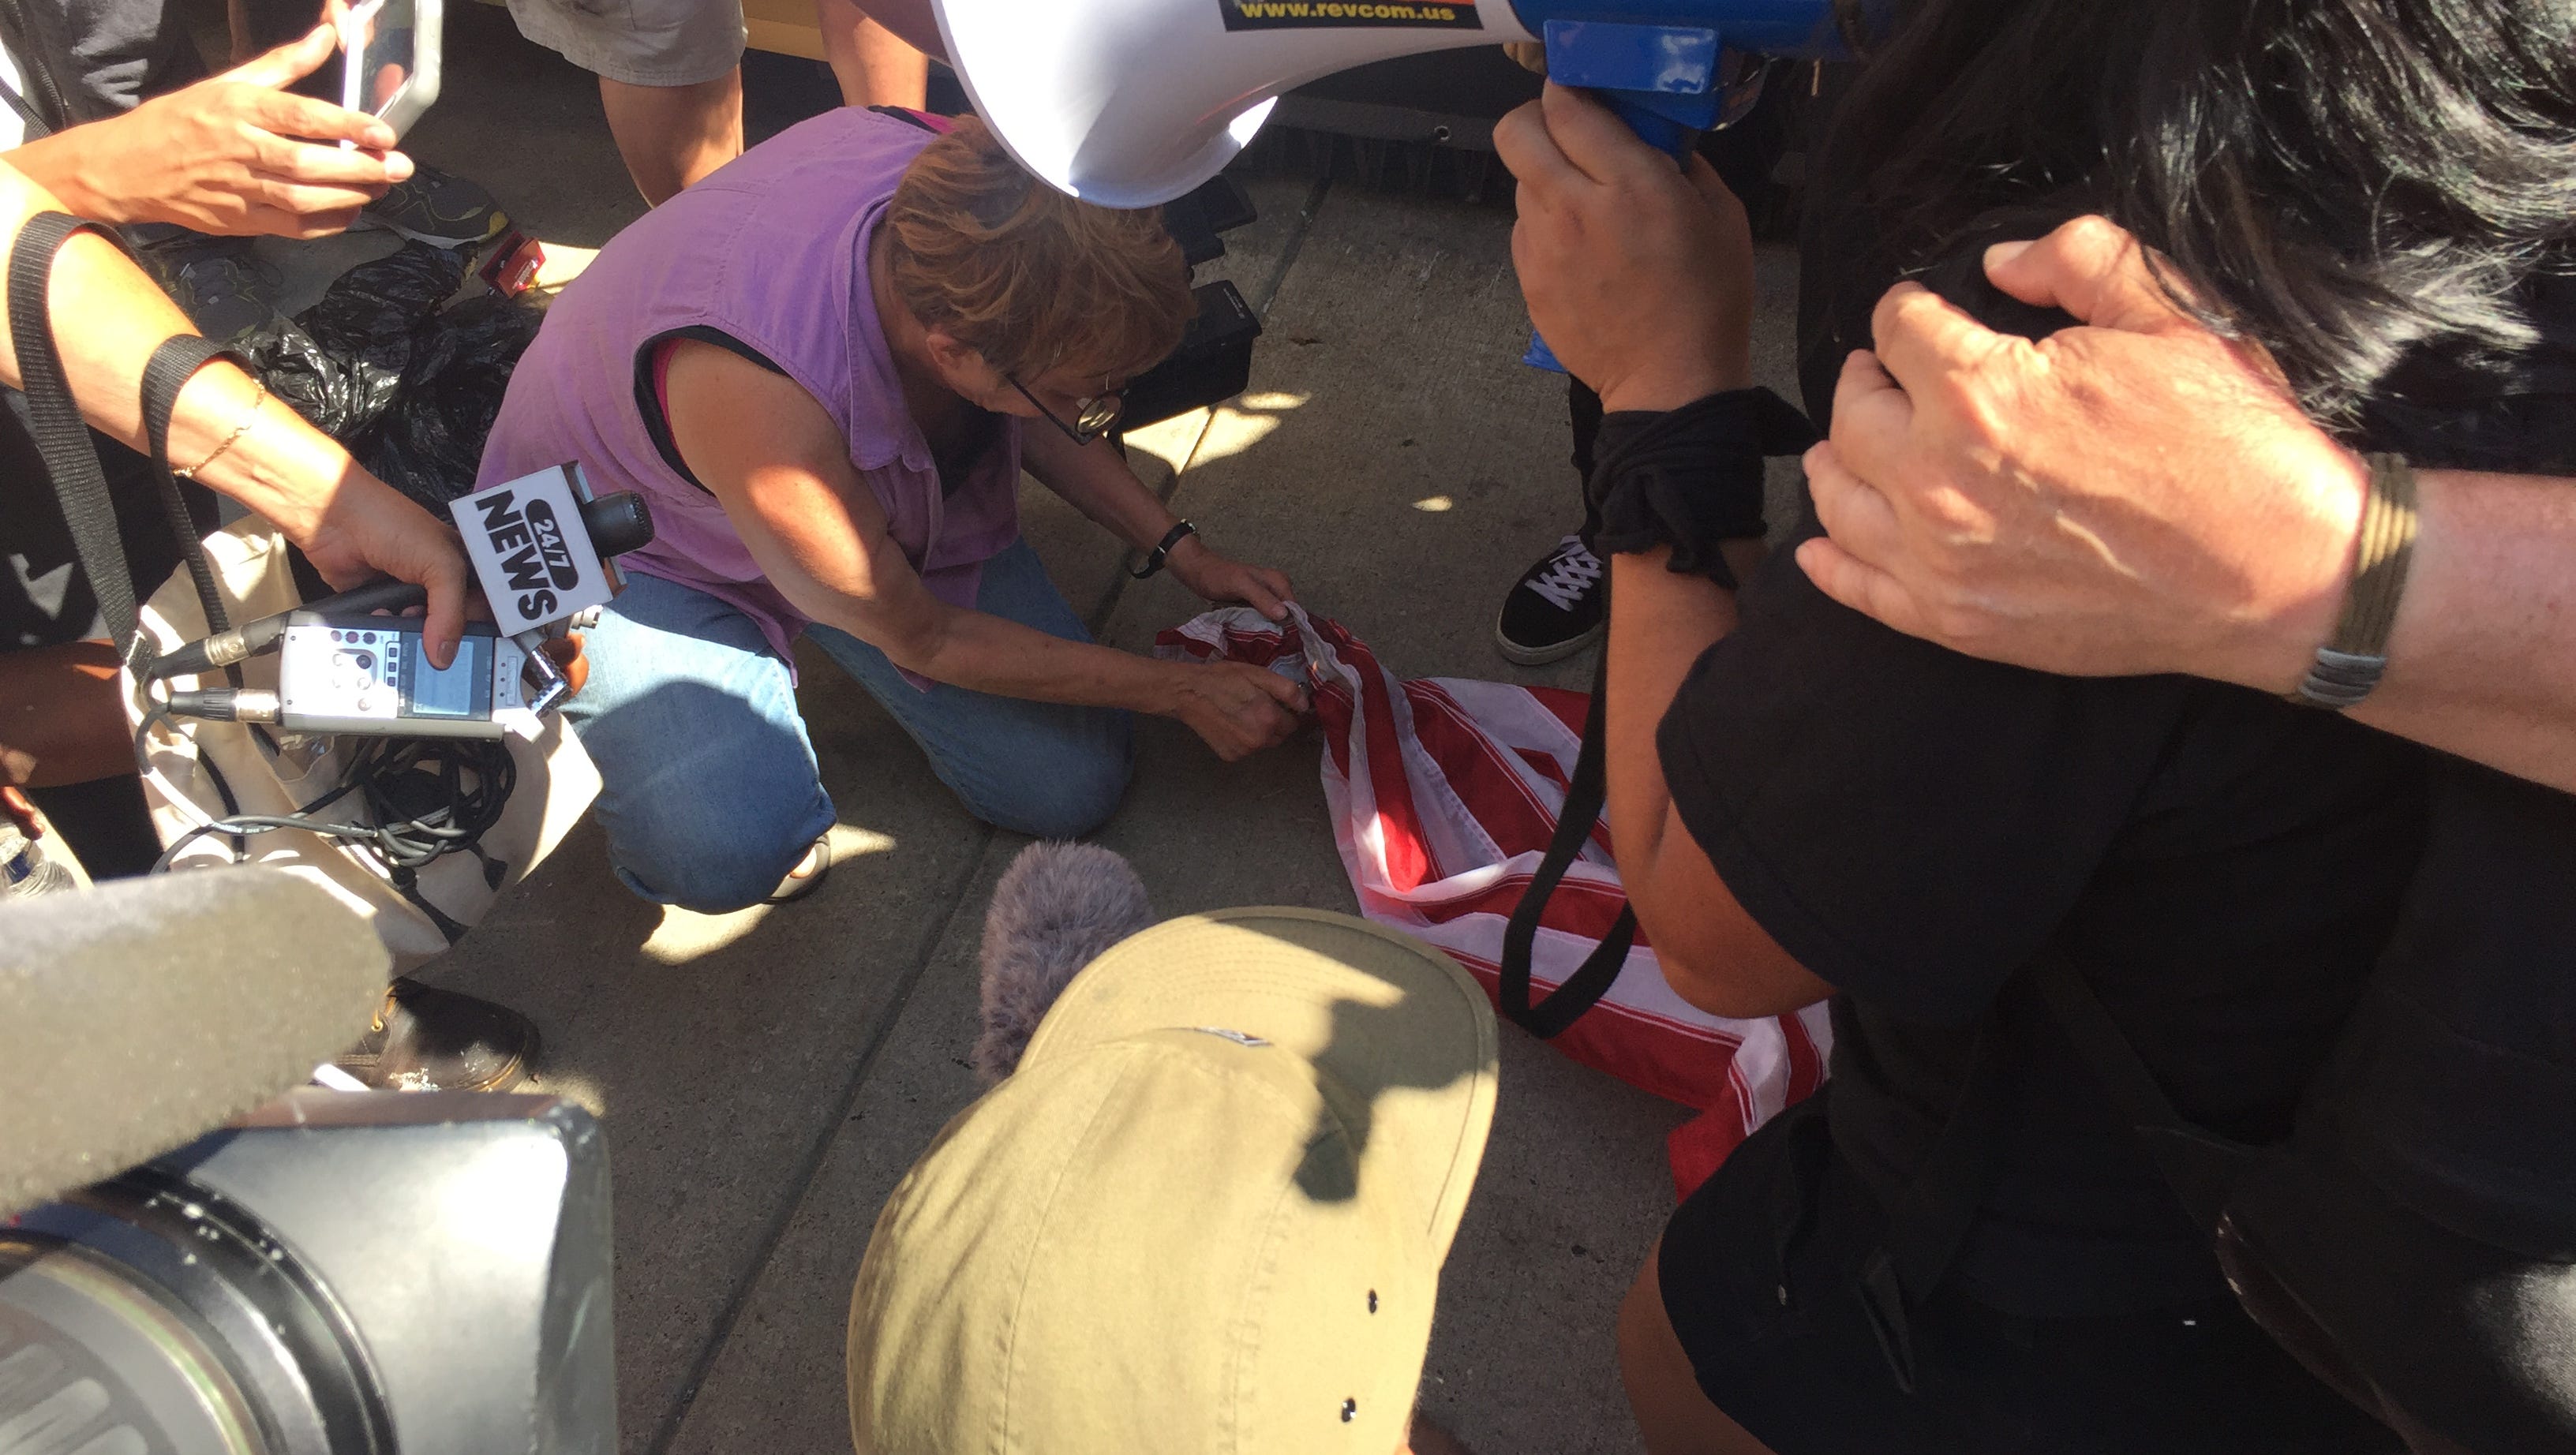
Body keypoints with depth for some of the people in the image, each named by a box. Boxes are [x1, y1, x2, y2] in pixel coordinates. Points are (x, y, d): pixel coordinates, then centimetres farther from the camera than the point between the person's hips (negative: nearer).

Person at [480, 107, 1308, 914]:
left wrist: (1178, 551, -7)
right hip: (633, 544, -5)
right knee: (730, 850, -32)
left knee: (1070, 788, -6)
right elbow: (925, 640, -26)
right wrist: (1181, 691, -19)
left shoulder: (957, 194, -27)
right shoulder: (750, 390, -44)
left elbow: (1022, 415, -2)